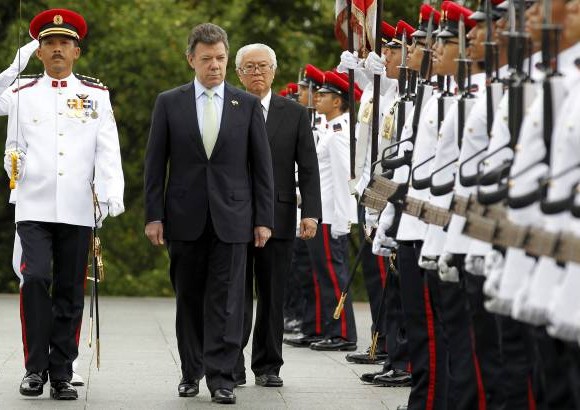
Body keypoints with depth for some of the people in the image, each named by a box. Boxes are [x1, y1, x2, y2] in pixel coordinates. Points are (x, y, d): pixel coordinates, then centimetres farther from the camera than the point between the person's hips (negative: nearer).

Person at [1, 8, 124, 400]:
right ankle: (35, 368, -6)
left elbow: (108, 150, 0)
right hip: (34, 207, -1)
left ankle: (62, 374, 10)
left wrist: (111, 194, -12)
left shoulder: (97, 95, 9)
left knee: (70, 293, 3)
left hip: (77, 210, 1)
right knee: (35, 279, -17)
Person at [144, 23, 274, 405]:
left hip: (231, 217, -1)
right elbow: (155, 163, 4)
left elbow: (262, 166, 6)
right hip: (185, 217, 1)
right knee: (189, 299, 8)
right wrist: (154, 215, -2)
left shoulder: (248, 105, 6)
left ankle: (221, 377, -4)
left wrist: (264, 218, 0)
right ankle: (192, 372, 19)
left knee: (226, 301, -5)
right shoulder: (169, 103, 5)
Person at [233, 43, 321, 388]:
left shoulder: (295, 113, 8)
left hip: (278, 217, 1)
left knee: (272, 297, 6)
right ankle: (232, 366, 4)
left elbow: (308, 168, 5)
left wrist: (311, 213, -4)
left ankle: (268, 366, 14)